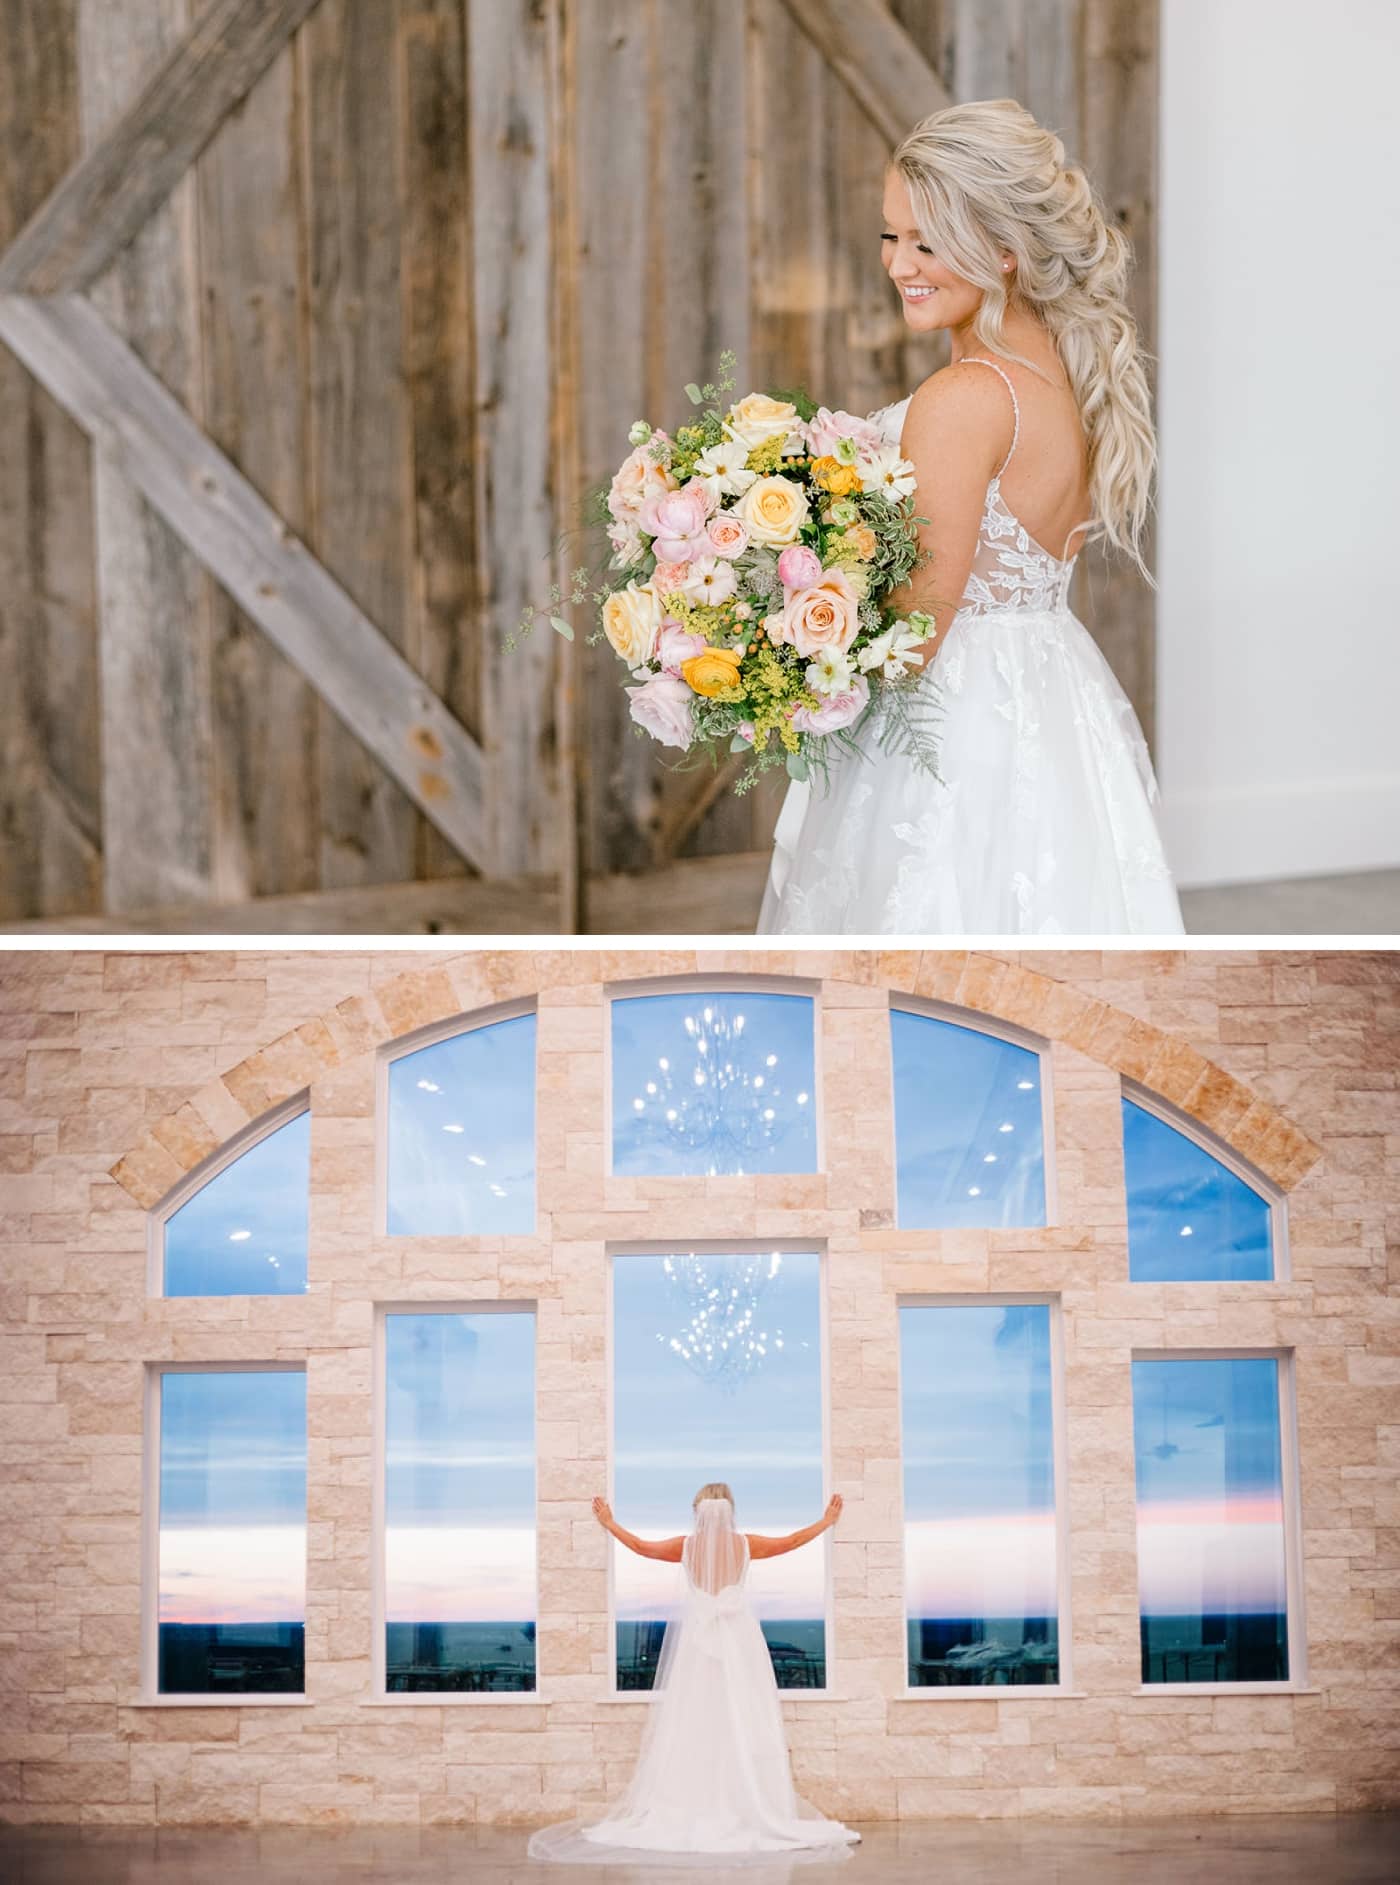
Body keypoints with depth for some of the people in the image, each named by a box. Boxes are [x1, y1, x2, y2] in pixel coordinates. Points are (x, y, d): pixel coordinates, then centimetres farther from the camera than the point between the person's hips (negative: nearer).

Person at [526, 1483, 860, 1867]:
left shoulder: (687, 1545, 0)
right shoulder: (745, 1544, -2)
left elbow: (641, 1546, 14)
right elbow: (791, 1542, 11)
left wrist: (609, 1523, 30)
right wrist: (825, 1522, 27)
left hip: (696, 1638, 1)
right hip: (737, 1637, -1)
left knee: (691, 1723, 1)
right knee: (742, 1723, -3)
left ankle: (685, 1812, -1)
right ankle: (751, 1810, -8)